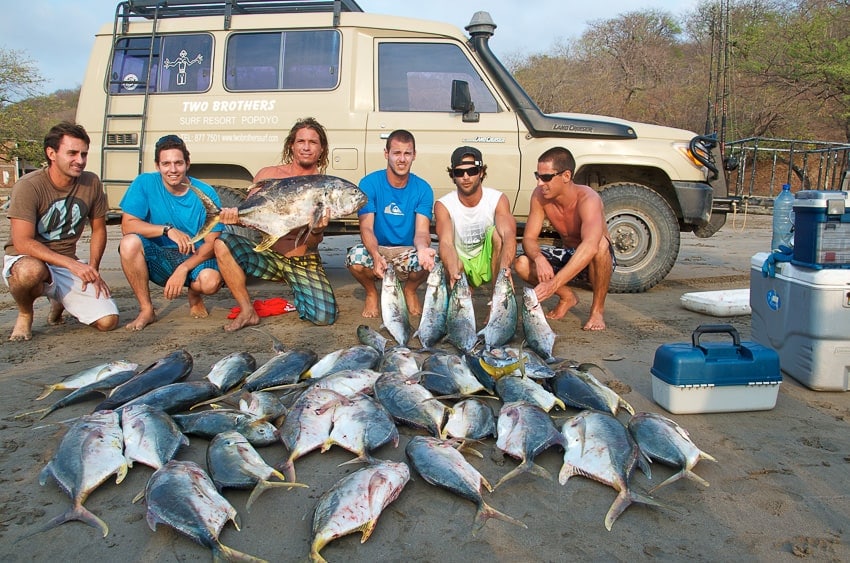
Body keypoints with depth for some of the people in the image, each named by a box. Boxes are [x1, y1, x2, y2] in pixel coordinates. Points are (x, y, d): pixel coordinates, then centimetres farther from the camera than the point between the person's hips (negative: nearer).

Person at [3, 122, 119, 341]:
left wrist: (92, 270, -2)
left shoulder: (92, 183, -3)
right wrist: (73, 264, -31)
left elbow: (98, 229, 9)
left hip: (68, 265, 4)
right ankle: (25, 315, -5)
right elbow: (22, 243, -23)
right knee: (30, 271, -42)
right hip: (25, 260, -4)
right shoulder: (29, 186, -17)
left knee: (108, 321, -14)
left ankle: (60, 302, 20)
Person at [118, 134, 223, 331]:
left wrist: (183, 269, -27)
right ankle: (146, 310, -12)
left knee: (211, 281, -34)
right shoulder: (145, 183, -7)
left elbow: (211, 243, -13)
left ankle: (195, 296, 9)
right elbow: (127, 225, -13)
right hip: (158, 259, 1)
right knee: (129, 242, -30)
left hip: (195, 258, -1)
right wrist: (167, 229, -27)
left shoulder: (205, 194, -10)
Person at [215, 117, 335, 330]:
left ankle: (298, 295, 19)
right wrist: (235, 215, -28)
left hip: (304, 262, -1)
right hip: (268, 255, 1)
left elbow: (312, 244, -9)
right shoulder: (269, 175, 0)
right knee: (224, 243, -26)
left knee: (324, 317, -20)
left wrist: (317, 230, -33)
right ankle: (248, 312, -12)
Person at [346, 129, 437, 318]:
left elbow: (421, 231, -14)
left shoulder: (423, 189, -5)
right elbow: (366, 227, -17)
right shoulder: (369, 184, -9)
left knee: (428, 260, -32)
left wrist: (423, 248, -41)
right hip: (376, 249, -1)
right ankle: (371, 292, 3)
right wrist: (376, 255, -39)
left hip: (407, 252, 1)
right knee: (355, 257, -34)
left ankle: (410, 290, 6)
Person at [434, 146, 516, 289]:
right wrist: (453, 271, -53)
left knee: (497, 232, -28)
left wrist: (504, 269, -52)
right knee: (452, 265, -35)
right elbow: (446, 242, -30)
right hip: (461, 263, -1)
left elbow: (509, 234, -30)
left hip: (488, 262, 1)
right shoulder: (443, 205, -14)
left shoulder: (497, 199, -13)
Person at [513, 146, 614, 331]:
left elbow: (590, 246, -48)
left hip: (593, 261, -5)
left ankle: (598, 309, -15)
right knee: (522, 264, -19)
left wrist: (554, 283, -58)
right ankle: (567, 297, 8)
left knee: (600, 243, -39)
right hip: (568, 257, 5)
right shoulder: (540, 195, -14)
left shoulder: (587, 199, -32)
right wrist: (538, 258, -39)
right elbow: (529, 238, -13)